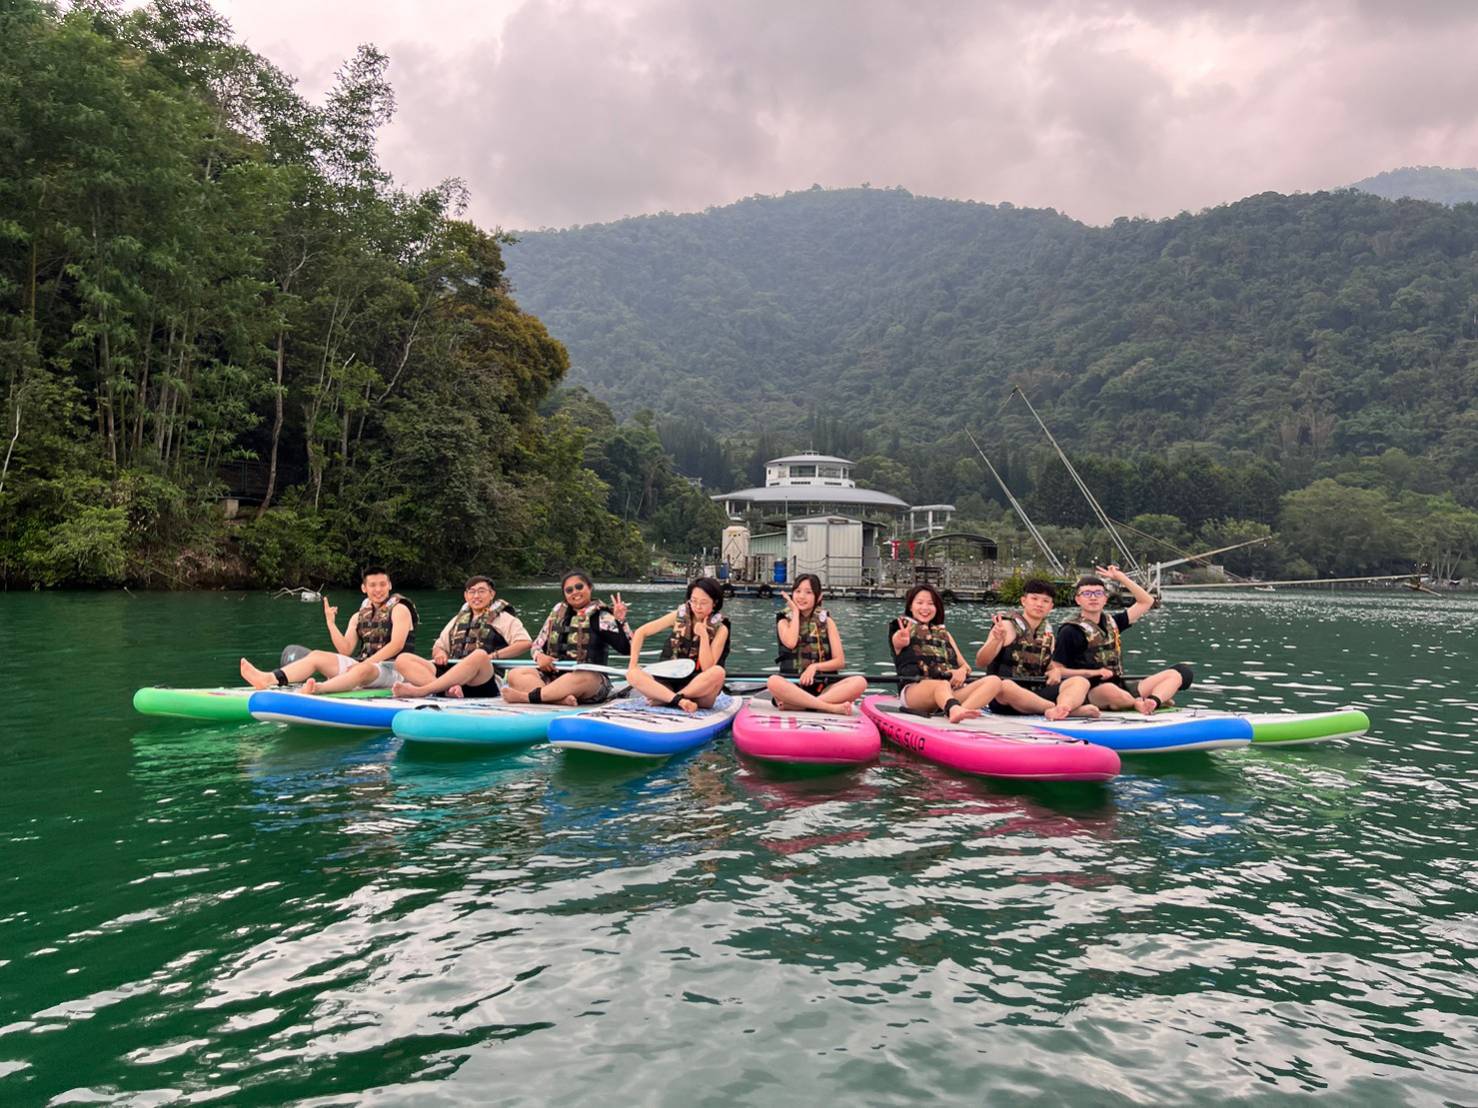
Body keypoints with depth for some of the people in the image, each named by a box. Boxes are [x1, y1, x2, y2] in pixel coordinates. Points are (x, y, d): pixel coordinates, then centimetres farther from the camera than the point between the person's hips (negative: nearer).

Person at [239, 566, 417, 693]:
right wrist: (331, 622, -2)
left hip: (392, 668, -7)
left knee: (363, 670, -40)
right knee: (317, 656, -9)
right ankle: (268, 679, -29)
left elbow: (396, 645, -15)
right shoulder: (359, 616, 17)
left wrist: (368, 662, -21)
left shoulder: (399, 609, -1)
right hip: (362, 664, 7)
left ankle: (317, 688, -63)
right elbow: (346, 650, 7)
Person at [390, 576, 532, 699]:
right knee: (403, 660, -12)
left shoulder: (503, 618, 14)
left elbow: (525, 643, 0)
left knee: (480, 655, -39)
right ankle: (448, 687, -38)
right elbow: (438, 647, 31)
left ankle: (421, 691, -43)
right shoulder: (458, 619, 29)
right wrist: (440, 653, 7)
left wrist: (493, 656, -9)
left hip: (484, 683, -5)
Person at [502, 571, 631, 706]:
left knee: (583, 679, -40)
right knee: (515, 675, -17)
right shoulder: (558, 611, 17)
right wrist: (539, 656, -2)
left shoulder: (600, 616, 1)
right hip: (554, 674, 5)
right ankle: (560, 699, -40)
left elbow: (626, 648, -9)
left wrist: (620, 621, -23)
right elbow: (539, 643, 19)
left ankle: (528, 697, -35)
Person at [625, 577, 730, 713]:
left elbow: (707, 668, -13)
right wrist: (633, 663, -6)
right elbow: (641, 632, 5)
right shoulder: (680, 615, 3)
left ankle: (664, 699, -26)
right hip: (670, 683, 2)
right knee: (632, 674, -21)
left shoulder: (720, 629, -4)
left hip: (699, 689, -2)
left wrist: (703, 636, -20)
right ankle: (680, 701, -37)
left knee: (718, 672, -34)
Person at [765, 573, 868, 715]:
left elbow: (839, 661, 5)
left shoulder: (826, 621, 13)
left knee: (860, 682, -26)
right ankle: (833, 707, -36)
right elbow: (790, 643, -15)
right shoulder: (785, 620, 9)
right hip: (793, 685, -2)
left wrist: (815, 667, -12)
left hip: (823, 687, 2)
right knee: (773, 682, -36)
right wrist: (796, 612, -2)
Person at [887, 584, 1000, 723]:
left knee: (994, 681, -19)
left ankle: (961, 710, -48)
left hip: (950, 690, 5)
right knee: (942, 685, -38)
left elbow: (965, 665, 22)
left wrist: (962, 671, -5)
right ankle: (955, 709, -73)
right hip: (915, 689, -5)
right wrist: (901, 641, -40)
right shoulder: (904, 630, 14)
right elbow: (898, 642, -13)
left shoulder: (943, 632, 29)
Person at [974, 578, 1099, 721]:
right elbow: (980, 663, -10)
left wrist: (1054, 672, 2)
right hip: (1004, 699, -6)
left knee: (1080, 681, -10)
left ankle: (1058, 710, -41)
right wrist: (996, 640, -27)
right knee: (1004, 686, -38)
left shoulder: (1047, 632, 12)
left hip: (1036, 693, 6)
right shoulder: (1008, 625, -3)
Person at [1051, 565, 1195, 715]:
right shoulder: (1070, 631, -1)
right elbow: (1057, 670, -5)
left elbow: (1147, 601, 22)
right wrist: (1093, 673, -12)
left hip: (1121, 687, 7)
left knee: (1181, 672, -6)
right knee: (1109, 690, -44)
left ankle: (1153, 701, -36)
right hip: (1091, 693, -7)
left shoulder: (1112, 623, 18)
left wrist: (1121, 577, 15)